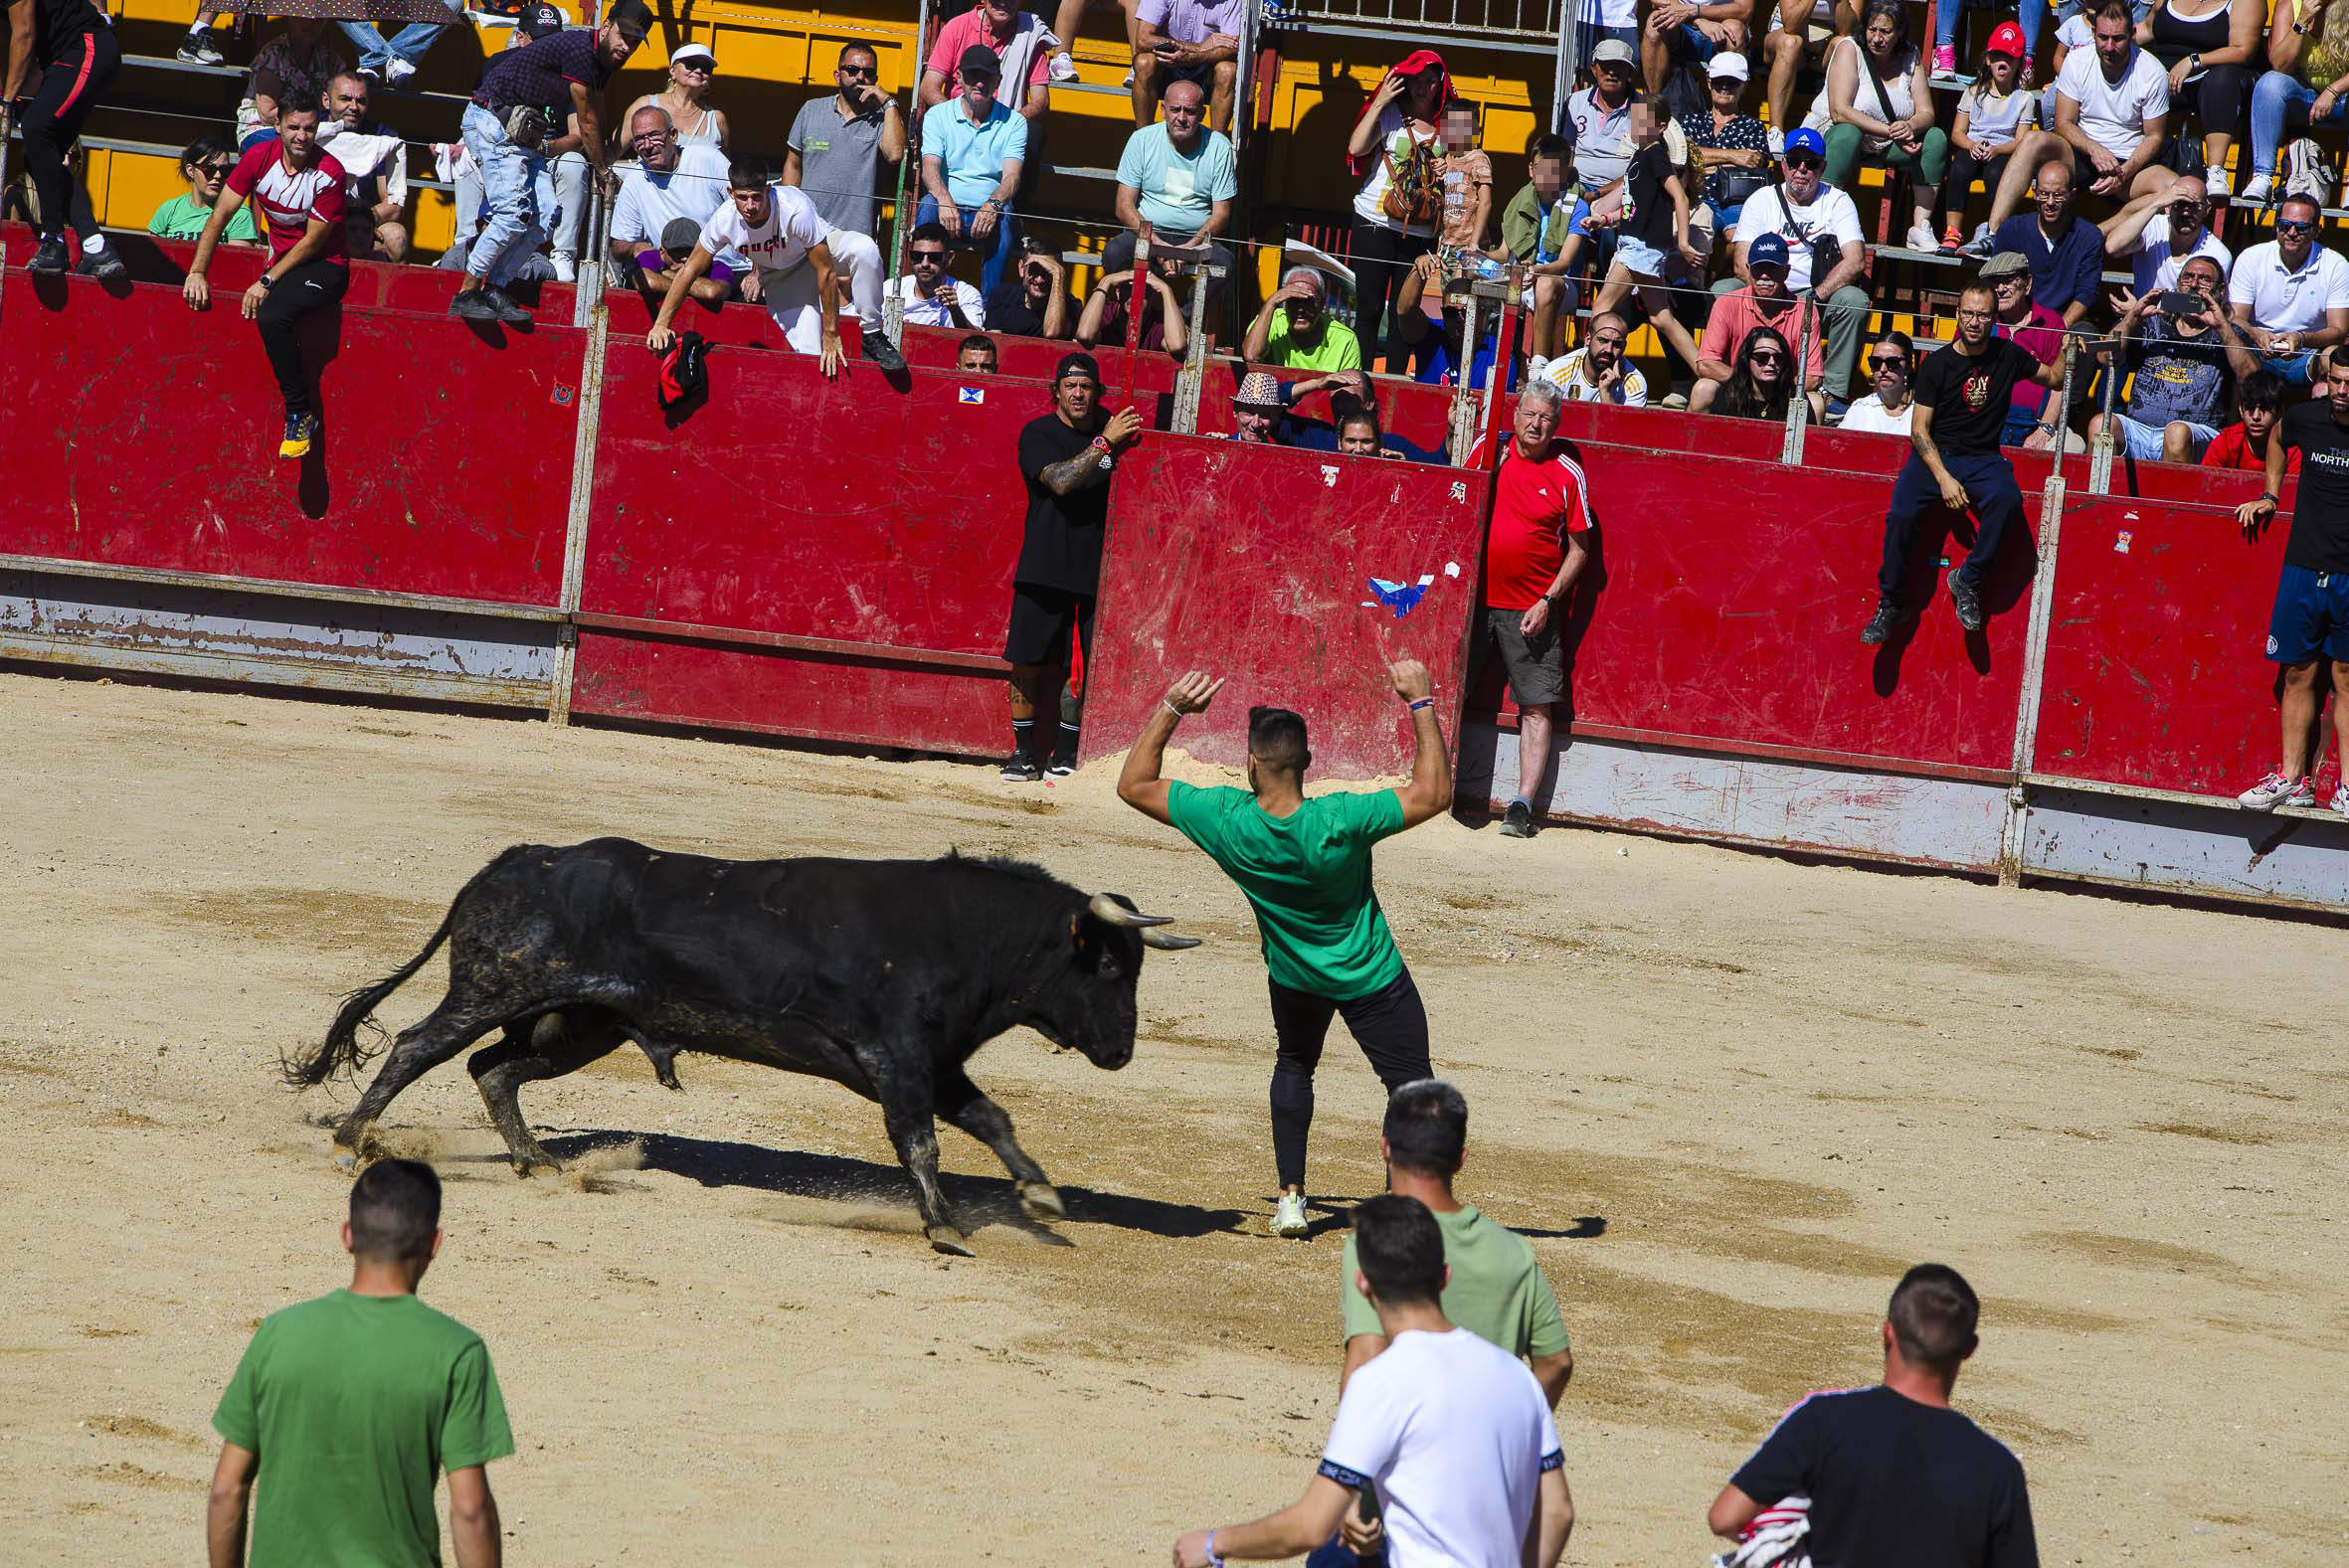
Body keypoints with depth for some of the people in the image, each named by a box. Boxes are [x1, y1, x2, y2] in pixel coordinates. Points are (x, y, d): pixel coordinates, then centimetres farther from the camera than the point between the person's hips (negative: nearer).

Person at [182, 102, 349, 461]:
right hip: (282, 261, 7)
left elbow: (313, 241, -14)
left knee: (271, 316, -32)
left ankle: (300, 414, -25)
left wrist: (267, 281, -21)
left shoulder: (329, 173, -15)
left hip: (324, 266, -7)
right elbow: (220, 215, -2)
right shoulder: (260, 157, -3)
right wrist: (197, 272, -12)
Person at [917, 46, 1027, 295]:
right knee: (929, 204, -33)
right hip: (947, 210, 0)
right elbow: (930, 168, -8)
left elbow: (1011, 176, -6)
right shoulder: (937, 115, 7)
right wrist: (945, 201, -30)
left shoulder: (1014, 123, 8)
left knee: (1003, 218, -34)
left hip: (988, 214, 0)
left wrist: (993, 204, -30)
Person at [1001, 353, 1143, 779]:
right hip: (1044, 565, -2)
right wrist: (1105, 443, -22)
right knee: (1027, 661, -1)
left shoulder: (1112, 429, 10)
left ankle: (1066, 755, 11)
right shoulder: (1038, 434, 0)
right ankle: (1024, 753, 9)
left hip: (1097, 568, 2)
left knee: (1084, 668, 1)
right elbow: (1060, 481, -18)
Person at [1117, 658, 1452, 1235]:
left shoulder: (1226, 821, -26)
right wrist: (1421, 705, -24)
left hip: (1294, 976, 4)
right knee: (1412, 1088, 3)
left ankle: (1290, 1199, 24)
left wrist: (1171, 710, -12)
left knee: (1294, 1064, 29)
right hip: (1371, 977, -4)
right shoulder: (1338, 823, -34)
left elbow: (1134, 785, -13)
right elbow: (1434, 794, -26)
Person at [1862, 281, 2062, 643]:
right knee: (1901, 514, -29)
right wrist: (1943, 478, -18)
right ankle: (1889, 605, -13)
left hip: (1983, 458, 1)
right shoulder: (1937, 363, -1)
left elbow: (2053, 379, 24)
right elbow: (1919, 429, -4)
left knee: (2007, 500, -34)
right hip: (1935, 454, -1)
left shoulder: (2006, 355, 7)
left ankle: (1968, 580, -19)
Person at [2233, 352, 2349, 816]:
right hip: (2303, 567, 3)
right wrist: (2270, 496, 21)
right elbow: (2278, 439, 26)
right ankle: (2292, 778, 13)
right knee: (2298, 673, 6)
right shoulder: (2306, 418, 1)